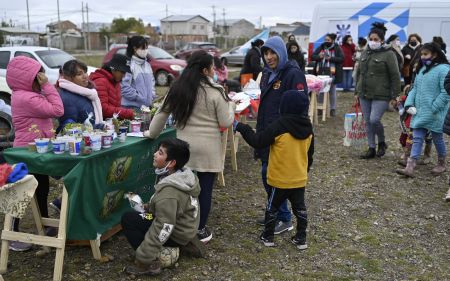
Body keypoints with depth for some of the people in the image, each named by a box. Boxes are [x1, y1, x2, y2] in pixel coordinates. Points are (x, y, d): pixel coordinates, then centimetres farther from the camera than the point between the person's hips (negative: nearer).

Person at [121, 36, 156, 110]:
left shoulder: (147, 65, 14)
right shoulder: (129, 65, -11)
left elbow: (152, 82, 22)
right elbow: (124, 87, -17)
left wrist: (152, 96, 7)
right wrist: (139, 98, -14)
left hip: (147, 105, 7)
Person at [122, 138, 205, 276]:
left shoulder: (168, 191, -31)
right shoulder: (184, 174, -4)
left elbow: (163, 229, -30)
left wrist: (143, 258, -24)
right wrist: (148, 206, 6)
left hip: (176, 234, -8)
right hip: (186, 228, 8)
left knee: (128, 219, -8)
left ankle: (149, 263, -9)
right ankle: (186, 244, 17)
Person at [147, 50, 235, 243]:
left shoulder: (177, 89, 4)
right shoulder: (215, 91, -10)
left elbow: (162, 113, 11)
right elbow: (226, 122, -4)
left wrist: (152, 133, 25)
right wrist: (231, 104, 13)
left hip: (184, 146, 4)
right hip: (208, 149, -4)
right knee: (205, 189, 6)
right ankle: (200, 231, 16)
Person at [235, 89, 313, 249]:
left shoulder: (279, 126, -20)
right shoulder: (308, 128, 1)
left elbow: (258, 142, -15)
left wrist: (242, 128, -4)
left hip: (280, 179, -5)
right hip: (300, 179, 5)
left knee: (273, 207, 11)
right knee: (300, 208, 15)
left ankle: (268, 237, 22)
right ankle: (301, 239, 21)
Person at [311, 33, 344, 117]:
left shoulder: (337, 48, -2)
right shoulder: (321, 47, 8)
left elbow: (342, 59, -9)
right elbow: (312, 56, 7)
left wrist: (331, 58, -19)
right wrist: (319, 57, -14)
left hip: (331, 73, -3)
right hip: (321, 73, 3)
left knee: (332, 92, 8)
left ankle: (332, 109, 18)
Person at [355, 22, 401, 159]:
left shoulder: (388, 54, -6)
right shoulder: (365, 53, 12)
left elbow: (395, 77, -7)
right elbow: (359, 73, 18)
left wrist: (395, 96, -9)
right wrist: (357, 92, 16)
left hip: (381, 95, -6)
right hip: (364, 95, 6)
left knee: (374, 120, -15)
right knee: (368, 122, 8)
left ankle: (382, 143, 12)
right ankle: (371, 149, 19)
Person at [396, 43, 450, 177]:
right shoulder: (422, 69, 12)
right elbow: (415, 88, 14)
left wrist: (434, 108, -20)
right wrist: (409, 104, 1)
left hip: (435, 114, -7)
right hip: (419, 112, 7)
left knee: (437, 139, 10)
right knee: (417, 139, 2)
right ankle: (410, 168, -1)